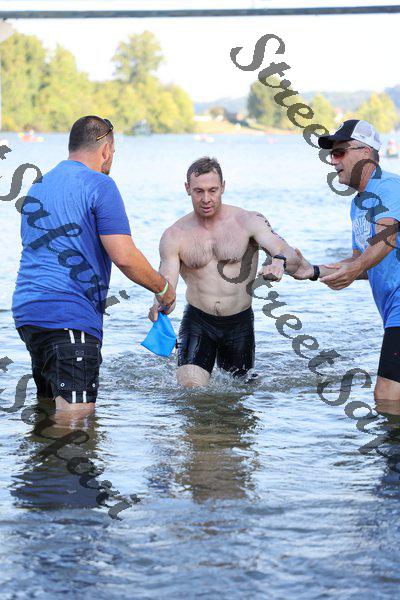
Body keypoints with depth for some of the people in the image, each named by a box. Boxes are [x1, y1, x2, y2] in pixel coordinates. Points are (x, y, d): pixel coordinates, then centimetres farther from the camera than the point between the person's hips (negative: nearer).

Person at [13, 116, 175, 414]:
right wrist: (163, 287, 3)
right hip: (70, 317, -9)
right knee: (78, 413, -15)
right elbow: (124, 256, -13)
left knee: (47, 409, 18)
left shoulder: (38, 186, 20)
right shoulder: (99, 185, -6)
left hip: (27, 310, 9)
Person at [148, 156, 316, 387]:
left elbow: (287, 252, -19)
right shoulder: (175, 236, -4)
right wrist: (160, 306, -34)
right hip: (198, 322, -1)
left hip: (240, 323, 1)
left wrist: (280, 262, -45)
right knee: (190, 390, -14)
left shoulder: (248, 222, -7)